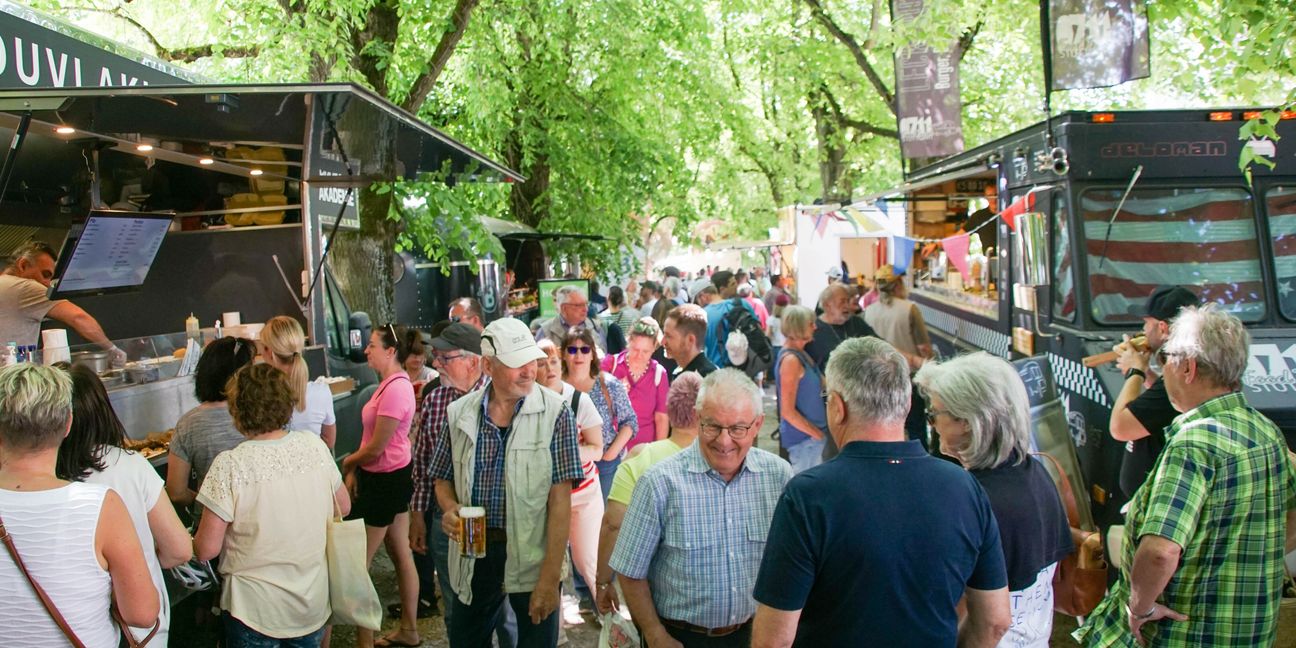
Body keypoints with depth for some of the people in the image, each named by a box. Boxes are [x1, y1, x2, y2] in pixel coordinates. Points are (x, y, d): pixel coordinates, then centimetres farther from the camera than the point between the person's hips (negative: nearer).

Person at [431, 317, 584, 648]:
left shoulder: (555, 412, -11)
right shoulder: (459, 413, 0)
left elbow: (560, 500, -13)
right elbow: (444, 479, 12)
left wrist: (550, 578, -17)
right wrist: (450, 508, -11)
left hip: (533, 557, -3)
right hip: (473, 553, 3)